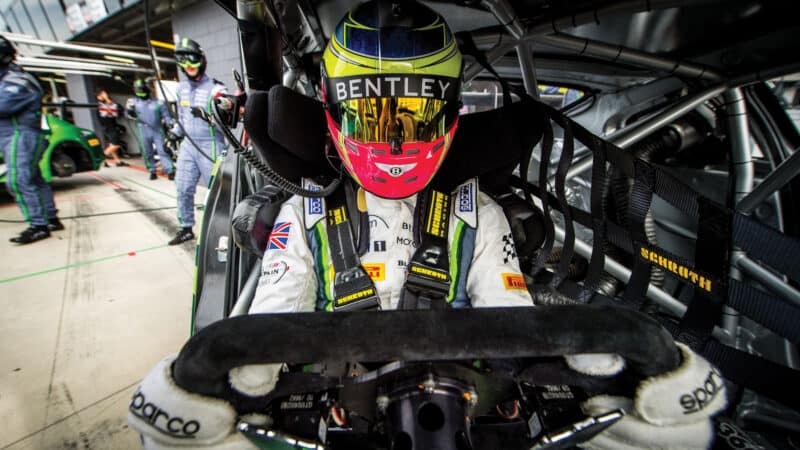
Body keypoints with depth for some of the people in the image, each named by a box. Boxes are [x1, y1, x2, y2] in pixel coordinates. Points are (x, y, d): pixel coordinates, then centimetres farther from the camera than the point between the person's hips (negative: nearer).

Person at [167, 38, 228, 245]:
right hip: (188, 144, 7)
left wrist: (207, 116, -27)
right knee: (183, 189, 10)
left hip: (210, 146, -7)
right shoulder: (182, 87, 13)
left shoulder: (215, 88, -9)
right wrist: (174, 134, 21)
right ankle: (186, 228, 24)